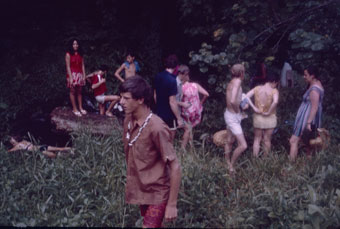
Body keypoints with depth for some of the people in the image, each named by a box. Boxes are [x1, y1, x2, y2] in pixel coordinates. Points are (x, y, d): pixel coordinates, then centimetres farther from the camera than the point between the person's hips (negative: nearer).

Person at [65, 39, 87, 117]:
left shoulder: (80, 54, 10)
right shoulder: (68, 54, -5)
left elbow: (82, 66, 9)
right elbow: (68, 67, -9)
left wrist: (84, 76, 4)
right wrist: (70, 77, -15)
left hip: (79, 75, 5)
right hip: (72, 74, -5)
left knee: (79, 91, 9)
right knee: (72, 91, 0)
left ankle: (80, 108, 16)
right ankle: (74, 109, 5)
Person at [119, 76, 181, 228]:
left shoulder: (157, 128, -26)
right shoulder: (128, 120, -3)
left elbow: (175, 168, -23)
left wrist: (172, 204, -21)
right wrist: (131, 184, 17)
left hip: (157, 193, -7)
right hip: (140, 190, 7)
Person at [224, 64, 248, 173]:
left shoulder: (231, 82, 5)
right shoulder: (237, 81, -21)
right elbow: (233, 101, -32)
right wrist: (237, 111, -16)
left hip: (230, 114, 10)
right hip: (233, 117, -10)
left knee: (229, 141, 22)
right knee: (243, 145, -11)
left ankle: (228, 164, 36)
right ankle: (231, 165, 3)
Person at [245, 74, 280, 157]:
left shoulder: (257, 88, -1)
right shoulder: (274, 91, -13)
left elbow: (246, 96, -12)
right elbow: (275, 101, -32)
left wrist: (254, 108, -10)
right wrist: (269, 112, -19)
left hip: (257, 117, 3)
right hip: (269, 119, -2)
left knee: (257, 139, 13)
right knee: (267, 140, 12)